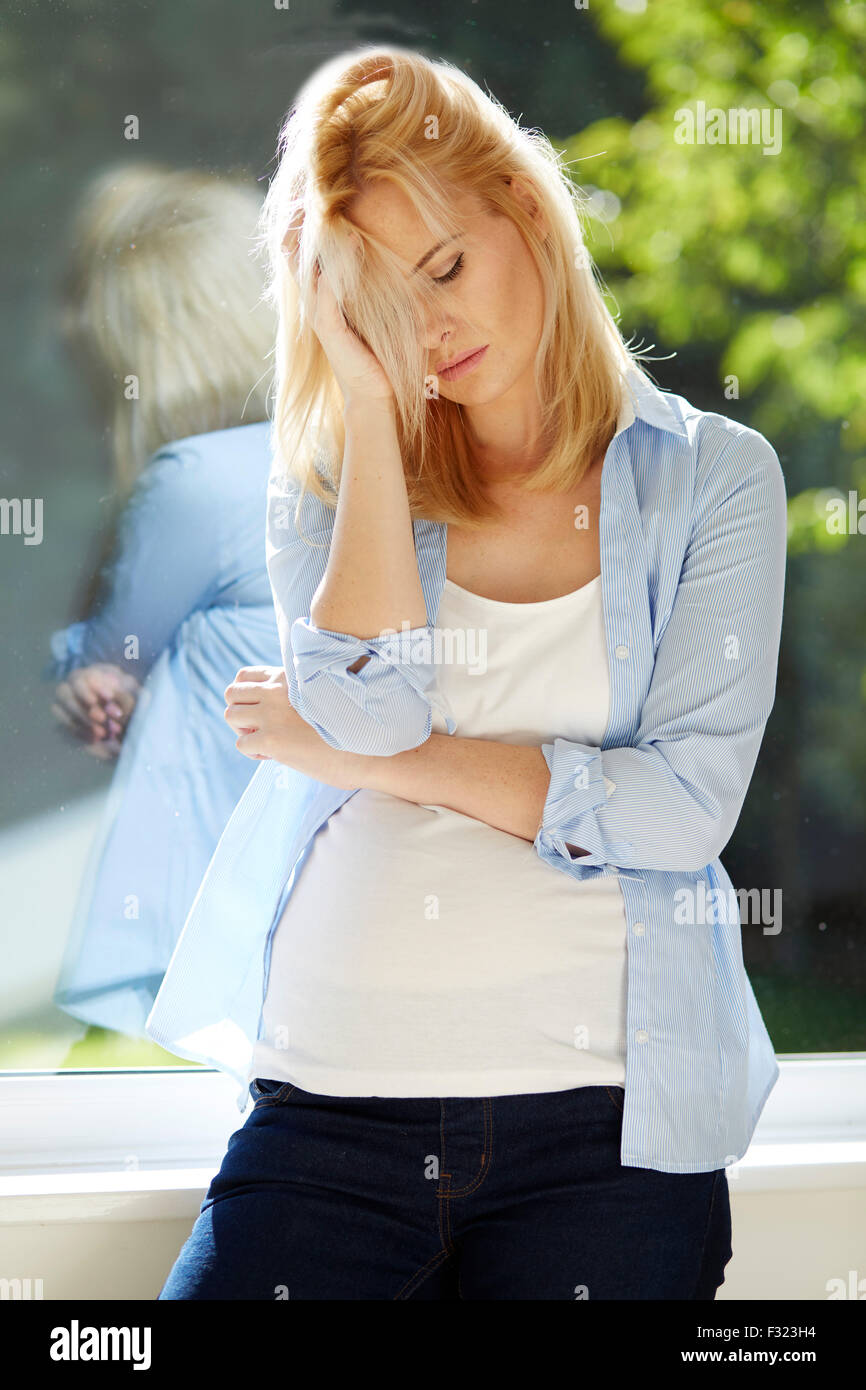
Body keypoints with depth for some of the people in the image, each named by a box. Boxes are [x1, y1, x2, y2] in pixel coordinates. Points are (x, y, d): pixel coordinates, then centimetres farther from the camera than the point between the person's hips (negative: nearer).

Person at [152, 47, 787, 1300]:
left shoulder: (711, 477, 3)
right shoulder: (328, 483, 9)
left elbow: (687, 806, -7)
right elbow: (367, 711, -11)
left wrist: (382, 760, -5)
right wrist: (373, 407, -7)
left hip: (605, 1120, -1)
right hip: (330, 1098, 1)